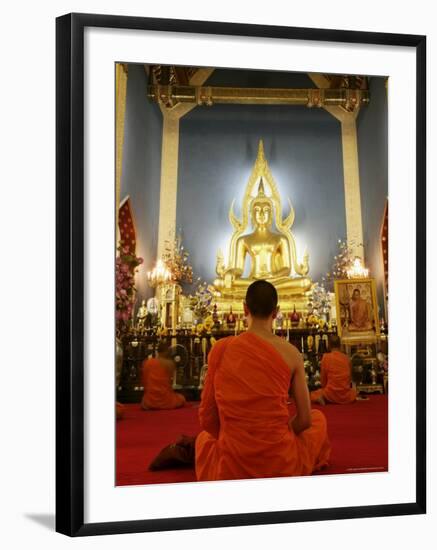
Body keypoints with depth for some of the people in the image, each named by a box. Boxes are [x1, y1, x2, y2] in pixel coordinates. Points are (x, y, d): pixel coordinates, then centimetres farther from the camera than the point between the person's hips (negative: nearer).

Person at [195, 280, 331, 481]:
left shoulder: (220, 349, -4)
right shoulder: (291, 353, -5)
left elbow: (208, 418, 0)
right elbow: (305, 419, 0)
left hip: (231, 471, 3)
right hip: (283, 466, -3)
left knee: (205, 437, 41)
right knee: (318, 419, 32)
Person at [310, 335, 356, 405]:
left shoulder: (326, 357, -6)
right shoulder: (346, 358, 3)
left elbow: (323, 378, 0)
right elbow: (349, 377, 13)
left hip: (331, 395, -3)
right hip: (346, 396, 3)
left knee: (313, 395, 24)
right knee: (354, 391, 37)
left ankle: (323, 398, -5)